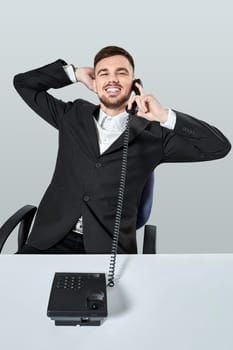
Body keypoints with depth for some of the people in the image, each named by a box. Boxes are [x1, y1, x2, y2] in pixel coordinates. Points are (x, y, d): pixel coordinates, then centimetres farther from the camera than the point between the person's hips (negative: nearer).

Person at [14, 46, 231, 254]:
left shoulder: (152, 134, 3)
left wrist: (165, 116, -8)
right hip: (54, 239, 2)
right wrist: (74, 73, 11)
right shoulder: (73, 115, 12)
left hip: (109, 248, -1)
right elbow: (23, 83, 18)